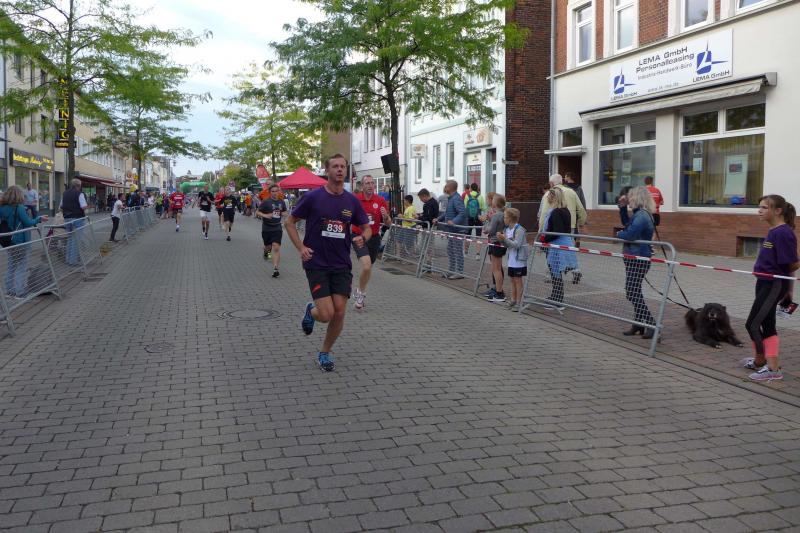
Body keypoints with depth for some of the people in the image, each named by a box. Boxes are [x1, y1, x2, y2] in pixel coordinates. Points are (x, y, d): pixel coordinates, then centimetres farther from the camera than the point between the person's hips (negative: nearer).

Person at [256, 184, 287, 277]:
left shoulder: (282, 202, 5)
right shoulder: (266, 202, -7)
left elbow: (284, 212, 21)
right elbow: (257, 212, -8)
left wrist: (284, 214, -2)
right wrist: (265, 215, -25)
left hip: (277, 228, 1)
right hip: (266, 228, -1)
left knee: (276, 247, -13)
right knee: (268, 246, 16)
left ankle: (275, 269, -16)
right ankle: (266, 252, 56)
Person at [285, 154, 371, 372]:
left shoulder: (352, 201, 3)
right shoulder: (312, 197, -7)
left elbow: (366, 227, 14)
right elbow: (290, 222, 3)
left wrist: (363, 237, -10)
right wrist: (301, 247, -9)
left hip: (342, 265, 3)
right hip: (316, 264, -3)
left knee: (339, 312, -3)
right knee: (327, 314, -11)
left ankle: (325, 352, 20)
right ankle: (311, 311, 26)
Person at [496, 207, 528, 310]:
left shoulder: (519, 230, -16)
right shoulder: (507, 229, 8)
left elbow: (516, 244, -24)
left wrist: (505, 239, -27)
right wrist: (501, 239, -3)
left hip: (519, 260, -8)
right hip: (511, 260, 8)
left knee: (518, 280, -2)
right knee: (512, 280, 13)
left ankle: (519, 302, 4)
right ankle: (513, 300, 22)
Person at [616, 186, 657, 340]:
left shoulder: (641, 215, -18)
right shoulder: (640, 214, 13)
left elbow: (630, 234, -28)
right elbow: (628, 225, 28)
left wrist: (619, 234, -7)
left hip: (637, 259, -10)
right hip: (635, 258, 10)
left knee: (633, 293, -7)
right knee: (634, 292, 16)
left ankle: (651, 325, -5)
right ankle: (639, 324, 24)